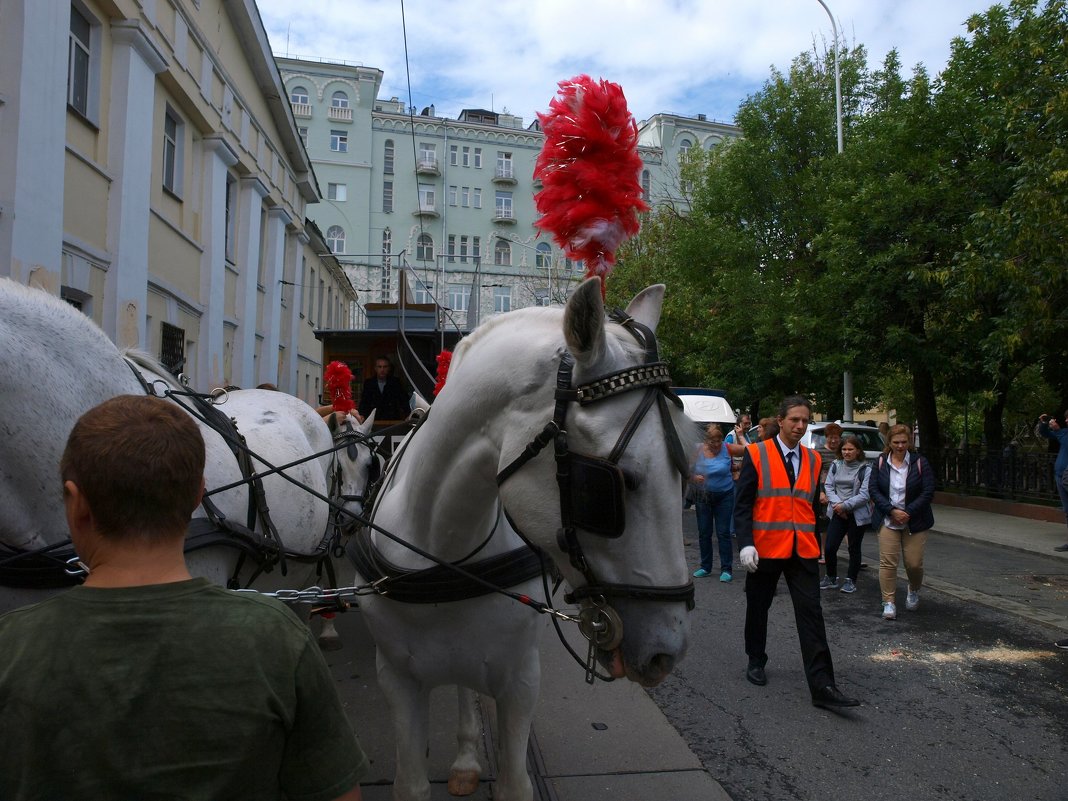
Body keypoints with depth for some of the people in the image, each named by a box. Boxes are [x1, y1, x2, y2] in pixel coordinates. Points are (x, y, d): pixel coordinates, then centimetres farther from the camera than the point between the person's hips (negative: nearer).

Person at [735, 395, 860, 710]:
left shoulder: (813, 459, 8)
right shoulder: (756, 454, -6)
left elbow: (811, 505, 17)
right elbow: (742, 503, -8)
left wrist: (817, 543, 16)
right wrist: (746, 543, -17)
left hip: (803, 551, 3)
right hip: (765, 549, -3)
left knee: (811, 614, -3)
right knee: (758, 609, 13)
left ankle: (822, 686, -1)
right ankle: (756, 662, 35)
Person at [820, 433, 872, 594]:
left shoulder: (865, 469, -9)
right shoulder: (836, 465, 5)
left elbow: (864, 494, -14)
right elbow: (828, 486, 2)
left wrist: (845, 505, -18)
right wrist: (836, 503, -14)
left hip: (858, 515, -3)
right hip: (836, 514, 3)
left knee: (854, 549, 10)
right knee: (830, 547, 0)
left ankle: (851, 580, 24)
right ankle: (831, 578, 19)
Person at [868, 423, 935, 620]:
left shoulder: (920, 462, -2)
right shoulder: (880, 462, 1)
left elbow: (928, 492, -6)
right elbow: (873, 489, -2)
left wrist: (908, 513, -13)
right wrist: (892, 511, -14)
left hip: (914, 522, -1)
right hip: (888, 521, 1)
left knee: (914, 563, 3)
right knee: (887, 562, -5)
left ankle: (914, 592, 34)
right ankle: (889, 602, 4)